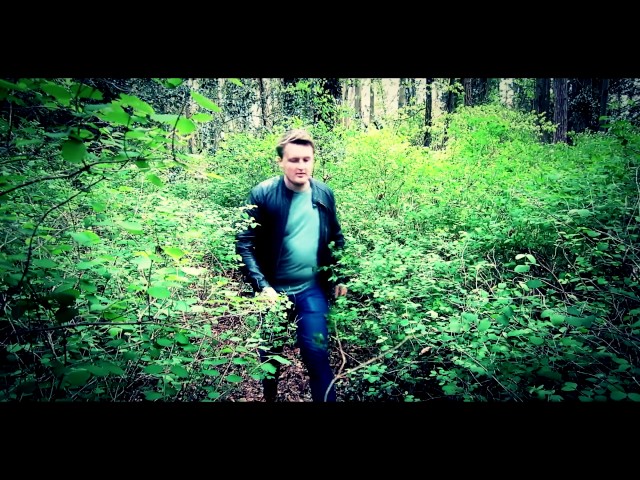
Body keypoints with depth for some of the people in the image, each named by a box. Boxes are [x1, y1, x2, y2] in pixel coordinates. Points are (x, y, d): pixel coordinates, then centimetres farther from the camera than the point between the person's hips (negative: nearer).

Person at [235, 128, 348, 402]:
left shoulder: (325, 194, -1)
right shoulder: (262, 194, -13)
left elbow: (336, 238, 12)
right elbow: (244, 244, -14)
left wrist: (340, 277, 8)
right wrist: (262, 286, -23)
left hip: (313, 290, 1)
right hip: (274, 290, -1)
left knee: (317, 354, -2)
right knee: (270, 356, 16)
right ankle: (269, 398, 42)